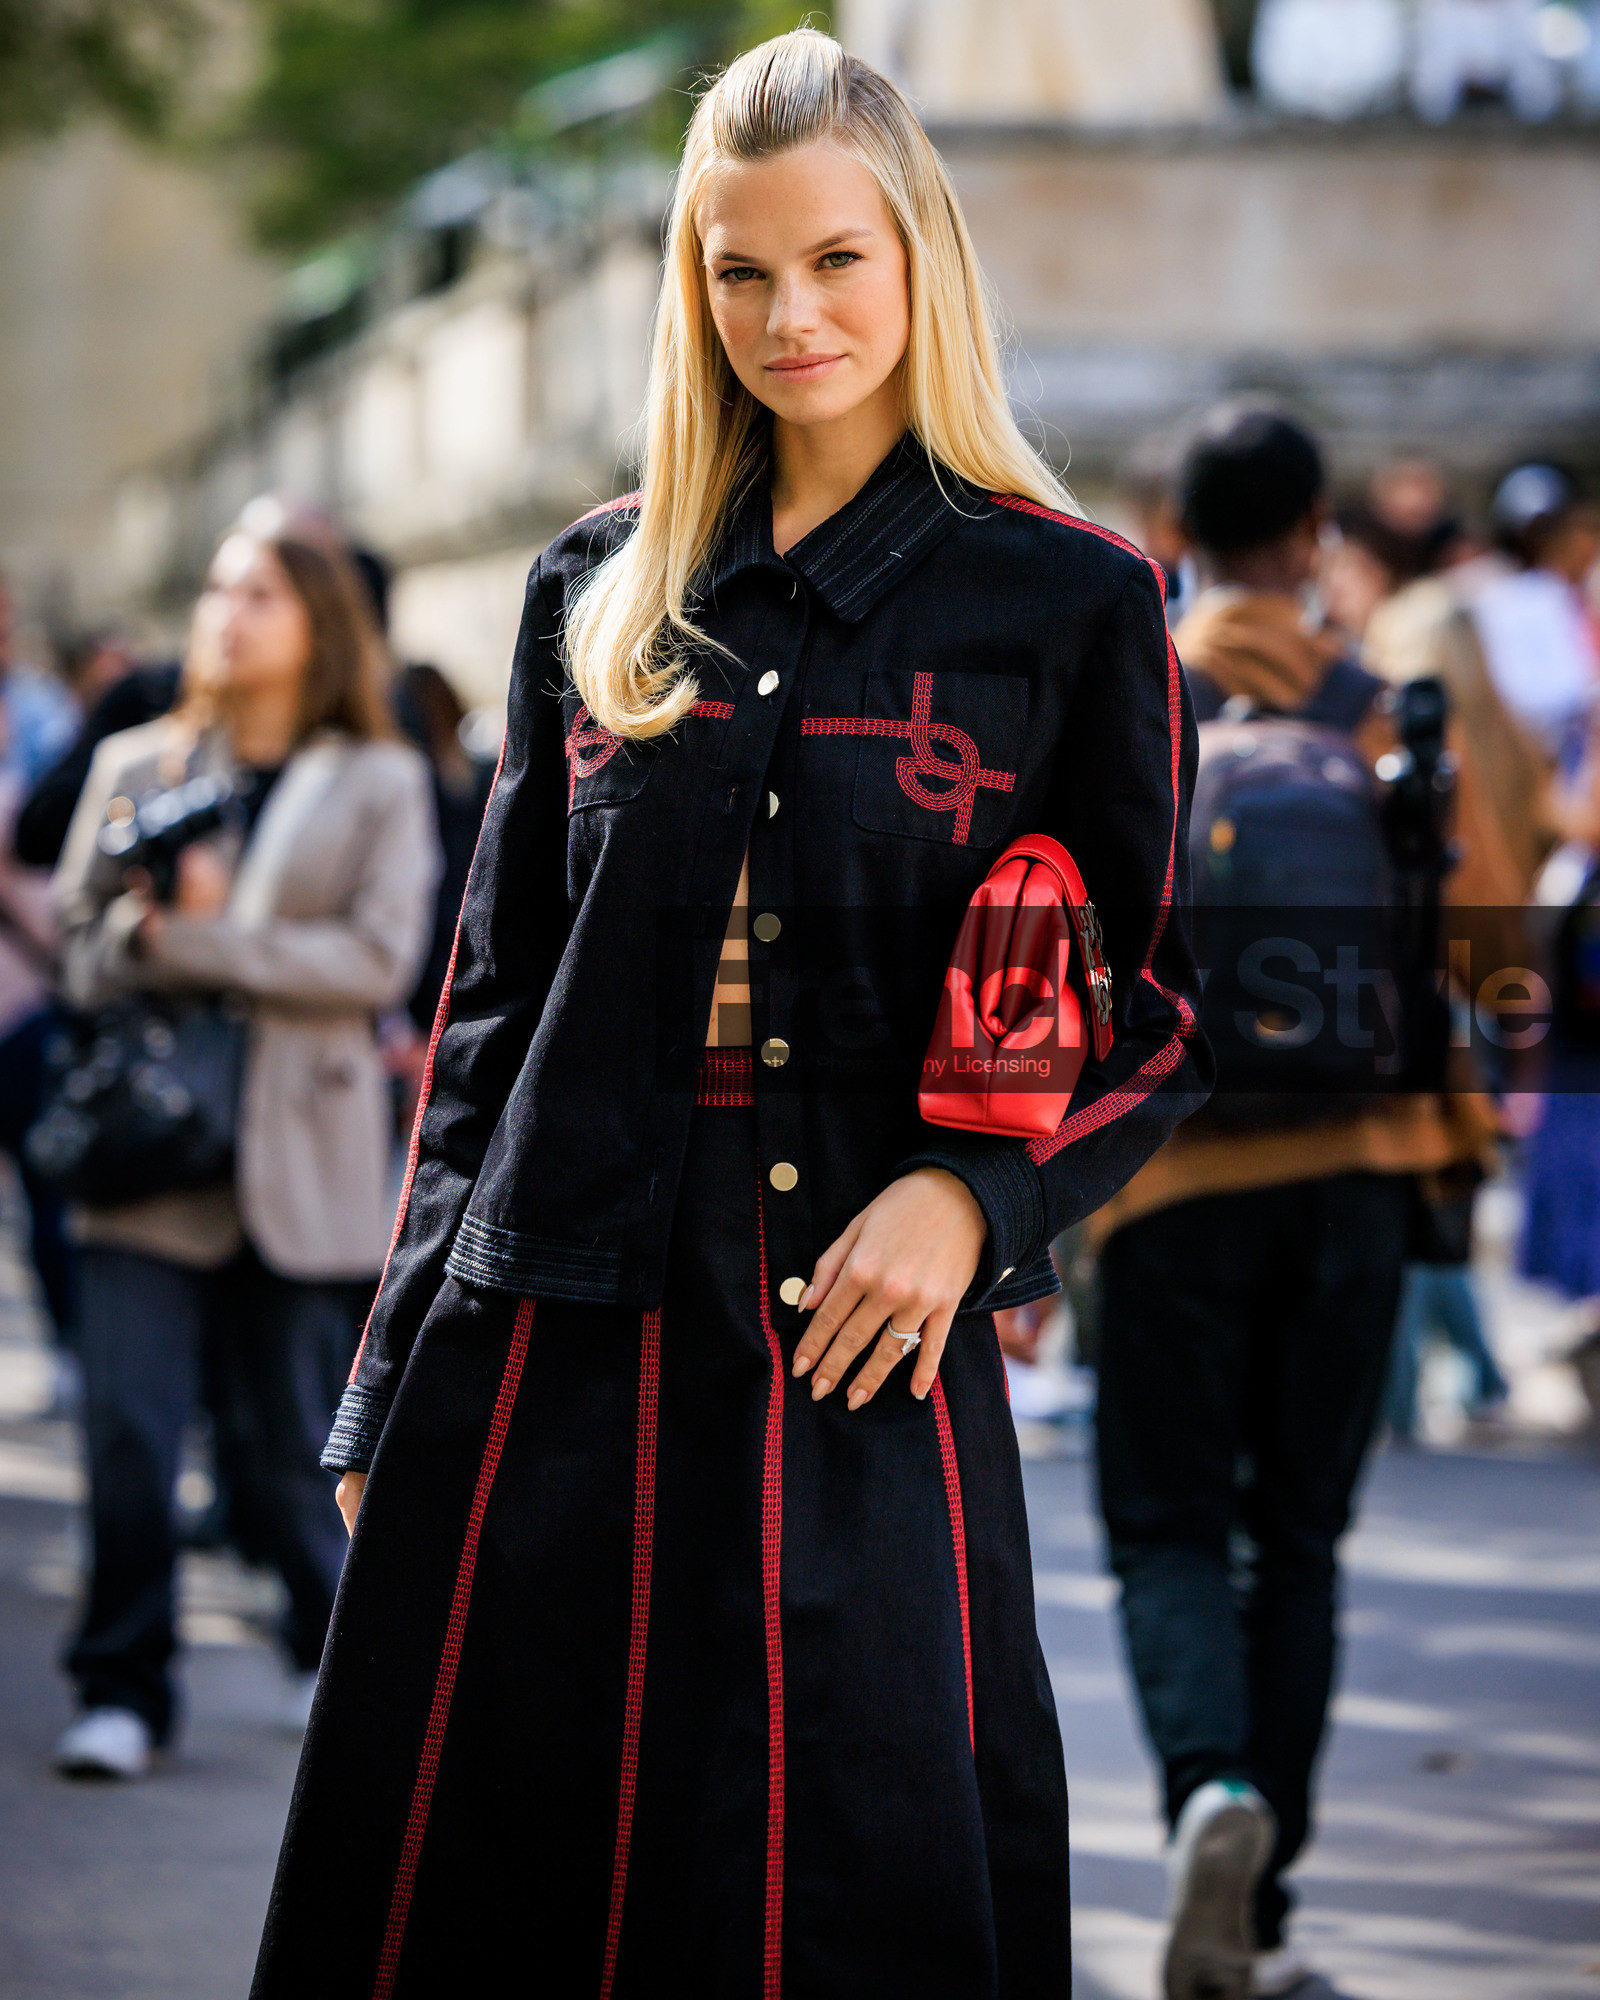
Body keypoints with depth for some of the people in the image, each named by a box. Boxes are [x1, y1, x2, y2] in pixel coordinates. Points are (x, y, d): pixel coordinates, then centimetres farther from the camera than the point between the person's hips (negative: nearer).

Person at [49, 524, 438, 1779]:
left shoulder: (380, 784, 6)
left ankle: (335, 1650, 30)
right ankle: (122, 1690, -1)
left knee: (291, 1440, 5)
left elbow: (379, 958, -6)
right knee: (129, 1428, -9)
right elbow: (79, 937, 12)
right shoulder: (137, 766, 14)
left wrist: (203, 937, -13)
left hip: (298, 1154, -2)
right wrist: (150, 918, -11)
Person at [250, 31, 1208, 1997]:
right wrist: (391, 1386, 10)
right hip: (552, 1348, 3)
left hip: (863, 1350, -3)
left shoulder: (1071, 603, 3)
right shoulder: (597, 590, 12)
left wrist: (971, 1194, -13)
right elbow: (496, 987, 13)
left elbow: (1160, 1013, 5)